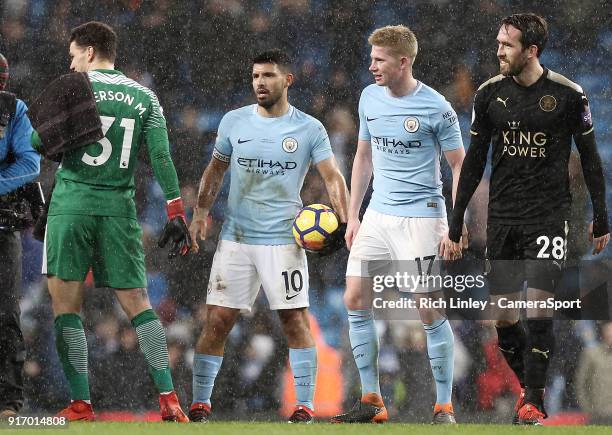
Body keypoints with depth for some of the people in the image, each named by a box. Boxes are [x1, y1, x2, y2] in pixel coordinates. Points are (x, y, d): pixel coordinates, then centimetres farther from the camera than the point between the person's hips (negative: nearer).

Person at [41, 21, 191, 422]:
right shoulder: (144, 97, 10)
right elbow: (162, 159, 4)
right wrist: (176, 216, 5)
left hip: (72, 203, -3)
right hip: (120, 207, 4)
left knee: (66, 302, 1)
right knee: (137, 301, 7)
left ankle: (80, 404, -5)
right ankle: (169, 400, -2)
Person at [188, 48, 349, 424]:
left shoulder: (309, 129, -2)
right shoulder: (234, 122, 6)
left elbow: (333, 178, -5)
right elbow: (216, 170, 17)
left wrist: (344, 222, -20)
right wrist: (201, 213, 6)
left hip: (284, 239, -2)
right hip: (236, 236, 2)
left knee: (296, 320, -5)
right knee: (218, 320, -1)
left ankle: (305, 406, 2)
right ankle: (200, 403, 8)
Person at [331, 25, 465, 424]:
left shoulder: (436, 108, -11)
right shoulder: (370, 98, 7)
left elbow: (459, 166, -6)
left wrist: (455, 229, -12)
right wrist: (353, 216, 15)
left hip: (420, 217, -6)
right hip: (377, 216, 6)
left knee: (429, 311, -7)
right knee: (355, 301, 2)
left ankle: (444, 407, 2)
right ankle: (372, 402, 12)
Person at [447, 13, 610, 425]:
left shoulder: (568, 94, -7)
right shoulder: (490, 93, 2)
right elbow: (474, 161, 9)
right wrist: (456, 223, 9)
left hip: (549, 216, -3)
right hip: (502, 217, 3)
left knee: (538, 311, -13)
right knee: (503, 317, 1)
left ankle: (533, 400, -3)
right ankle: (529, 386, 20)